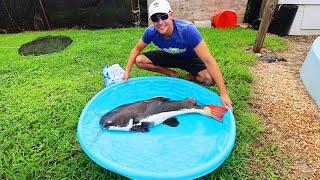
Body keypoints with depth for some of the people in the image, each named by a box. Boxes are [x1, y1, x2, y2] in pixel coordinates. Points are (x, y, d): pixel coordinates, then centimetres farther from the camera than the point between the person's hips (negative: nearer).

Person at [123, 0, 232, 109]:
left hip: (190, 58, -3)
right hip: (169, 56, 4)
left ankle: (190, 77, 4)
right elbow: (137, 49, -3)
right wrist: (127, 71, -13)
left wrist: (223, 94, -39)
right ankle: (172, 74, 2)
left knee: (209, 79, -31)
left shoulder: (187, 29, -36)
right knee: (139, 60, -13)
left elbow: (208, 61, -37)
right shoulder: (151, 31, -24)